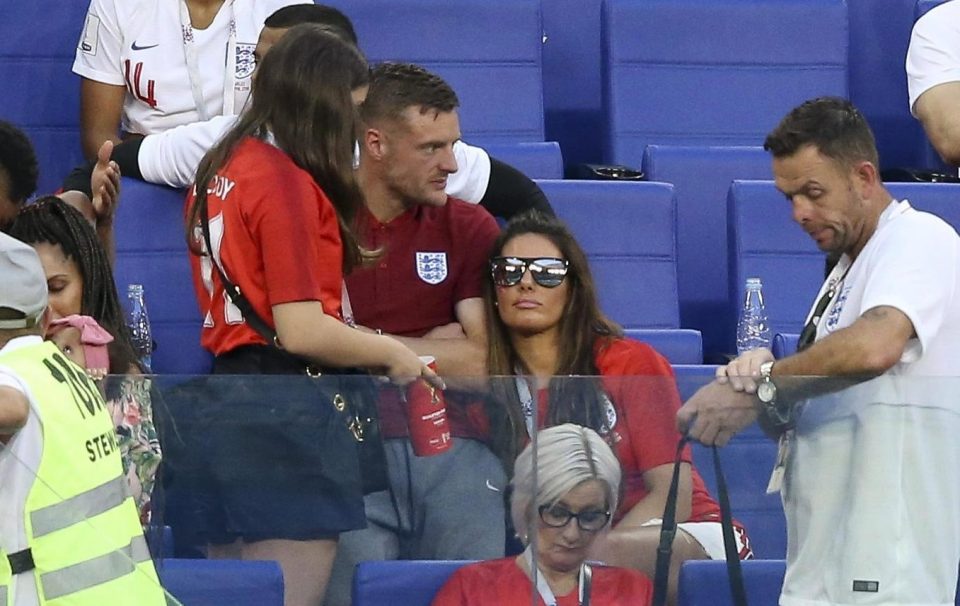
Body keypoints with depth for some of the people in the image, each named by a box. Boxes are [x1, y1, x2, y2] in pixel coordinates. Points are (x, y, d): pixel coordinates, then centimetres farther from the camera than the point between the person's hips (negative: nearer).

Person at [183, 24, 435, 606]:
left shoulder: (219, 170, 13)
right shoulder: (288, 182, -14)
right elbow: (301, 331, -17)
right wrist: (390, 352, -3)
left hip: (224, 388, 9)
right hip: (288, 414, -9)